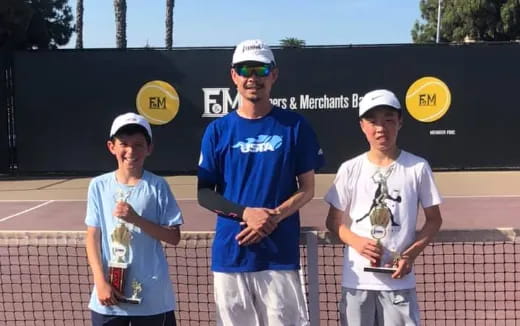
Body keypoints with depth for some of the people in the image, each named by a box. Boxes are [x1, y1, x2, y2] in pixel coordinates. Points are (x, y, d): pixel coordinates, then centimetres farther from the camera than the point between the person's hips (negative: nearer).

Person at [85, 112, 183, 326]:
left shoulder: (157, 186, -4)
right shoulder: (99, 186, 0)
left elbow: (174, 237, -5)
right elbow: (93, 237, 2)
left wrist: (137, 219, -17)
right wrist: (100, 281, -7)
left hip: (151, 296, -1)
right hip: (109, 294, 1)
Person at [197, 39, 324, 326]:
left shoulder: (294, 126, 4)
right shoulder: (217, 130, 6)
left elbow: (307, 188, 5)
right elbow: (204, 193, 5)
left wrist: (274, 216, -13)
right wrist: (245, 213, -12)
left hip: (280, 254, -1)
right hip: (229, 253, 2)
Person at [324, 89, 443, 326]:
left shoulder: (418, 167, -2)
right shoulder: (350, 169, 1)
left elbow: (434, 220, 5)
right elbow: (333, 221, 8)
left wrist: (411, 254, -10)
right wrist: (357, 241, -12)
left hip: (399, 280, -1)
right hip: (356, 279, 2)